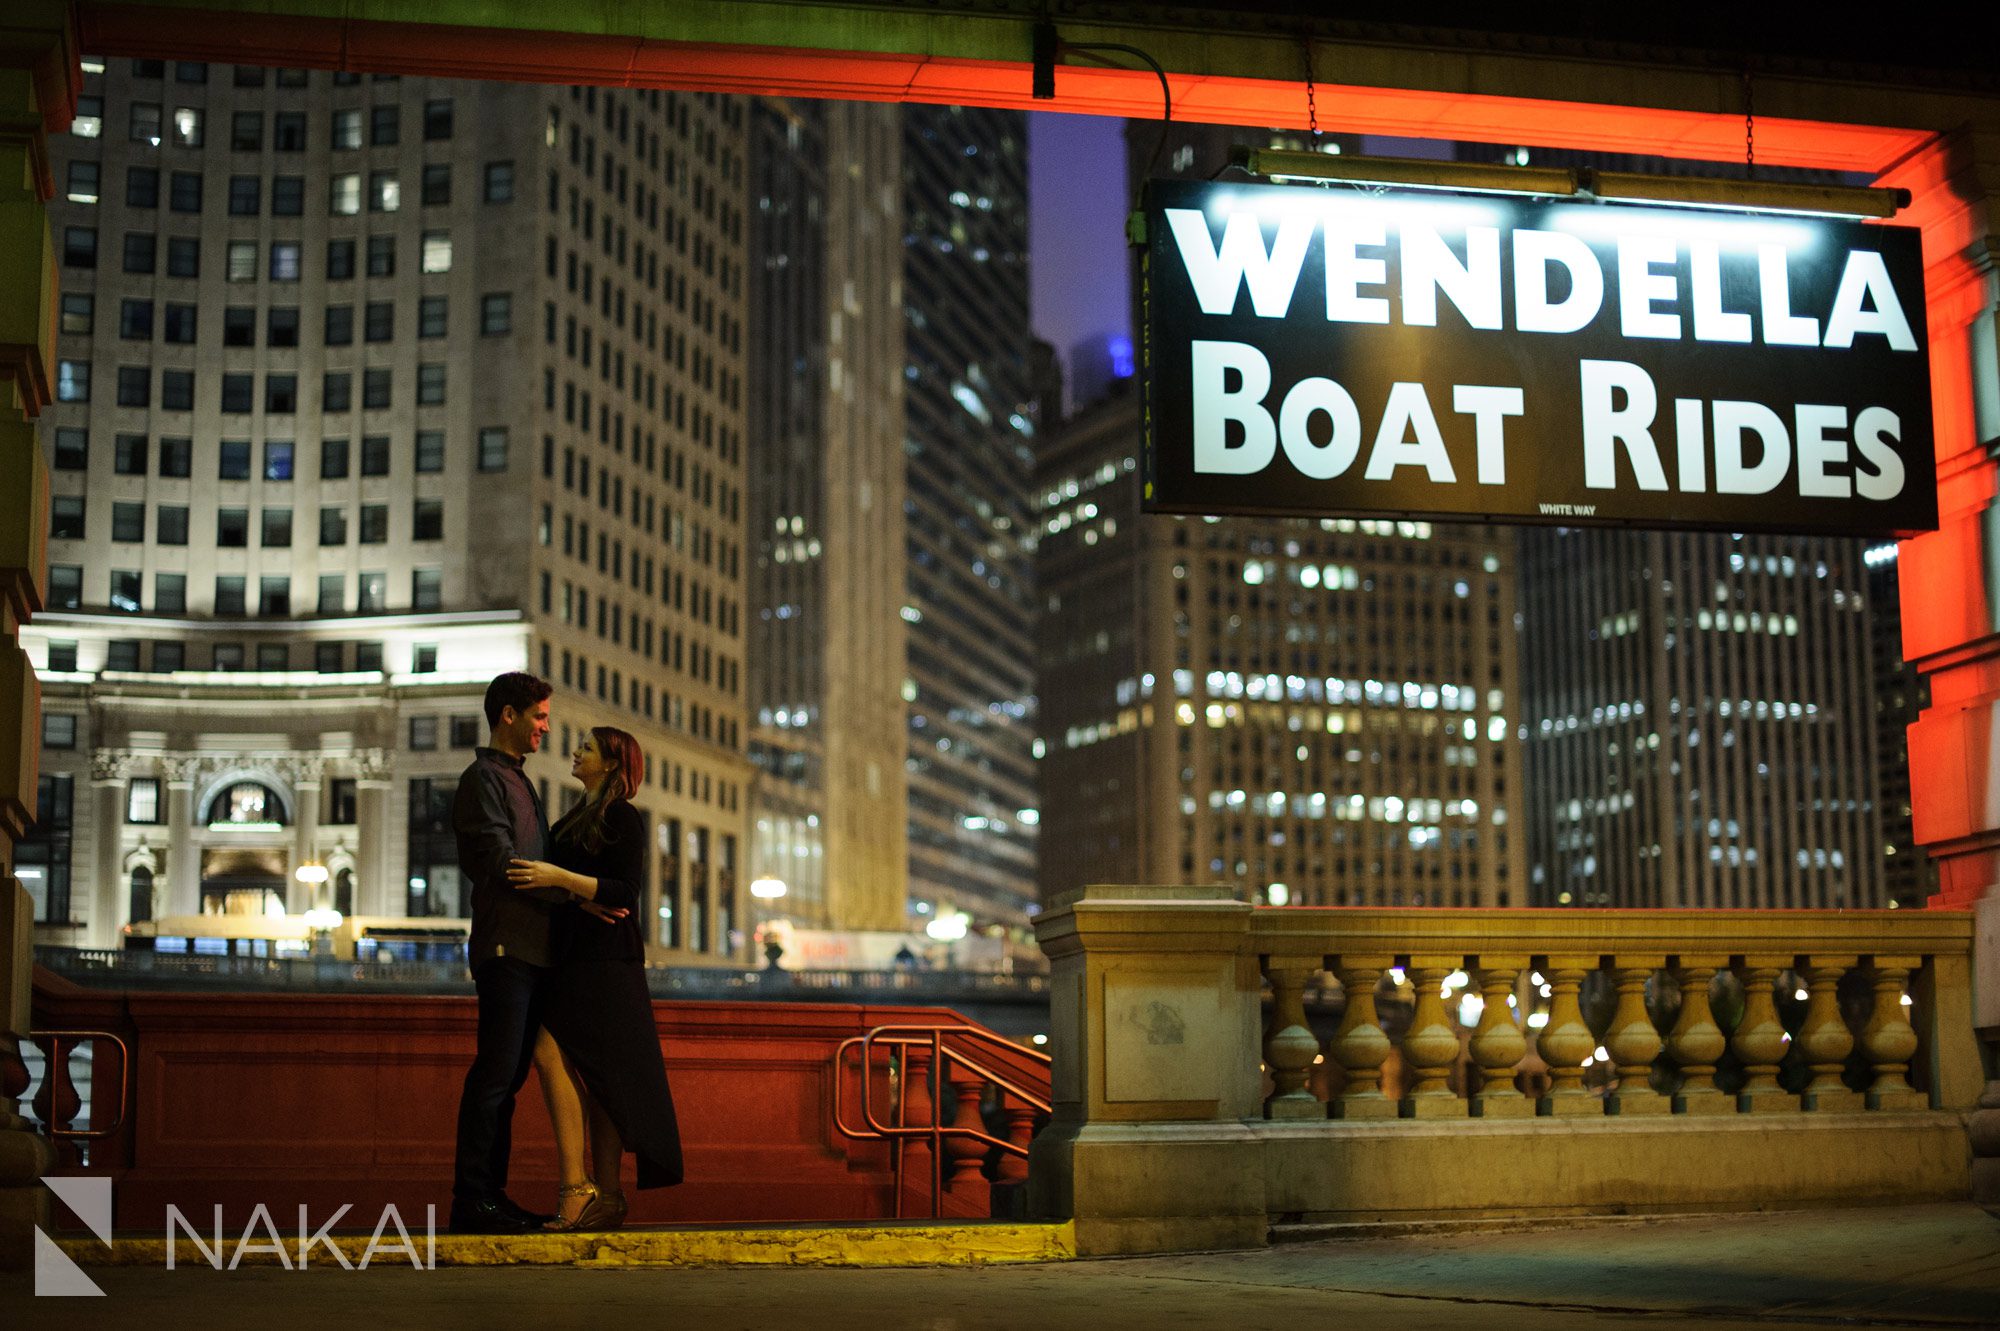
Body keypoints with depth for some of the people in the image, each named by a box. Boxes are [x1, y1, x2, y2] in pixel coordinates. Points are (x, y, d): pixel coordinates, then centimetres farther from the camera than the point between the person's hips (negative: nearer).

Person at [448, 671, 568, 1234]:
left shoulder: (518, 782, 23)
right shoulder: (483, 778, -6)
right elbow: (502, 862, -15)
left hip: (532, 950, 9)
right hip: (505, 948, -9)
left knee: (508, 1076, 9)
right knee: (495, 1072, -9)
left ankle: (490, 1193, 12)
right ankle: (471, 1199, -7)